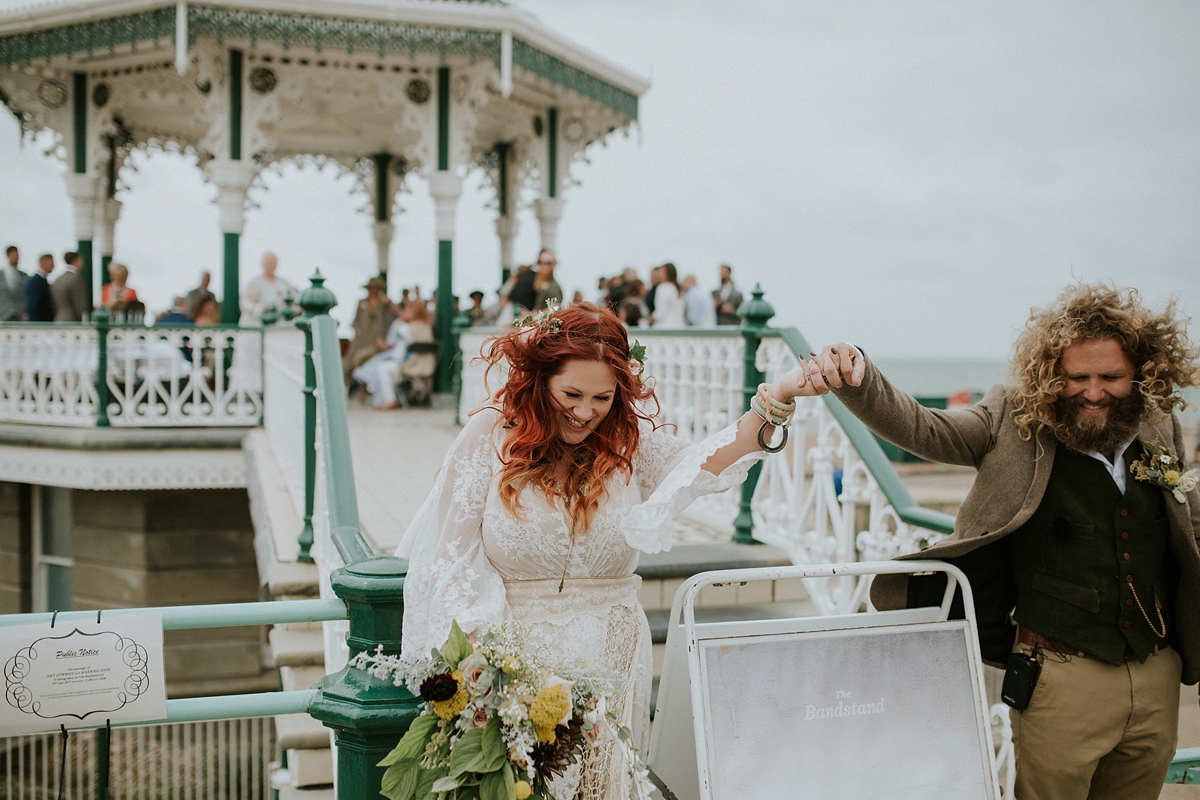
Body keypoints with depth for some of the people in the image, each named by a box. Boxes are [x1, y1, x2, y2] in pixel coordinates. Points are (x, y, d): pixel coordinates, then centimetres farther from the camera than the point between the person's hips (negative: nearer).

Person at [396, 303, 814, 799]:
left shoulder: (629, 439, 1)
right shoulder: (491, 436, -5)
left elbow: (700, 467, -18)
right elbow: (453, 555, -4)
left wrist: (774, 402, -32)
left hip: (611, 659, 2)